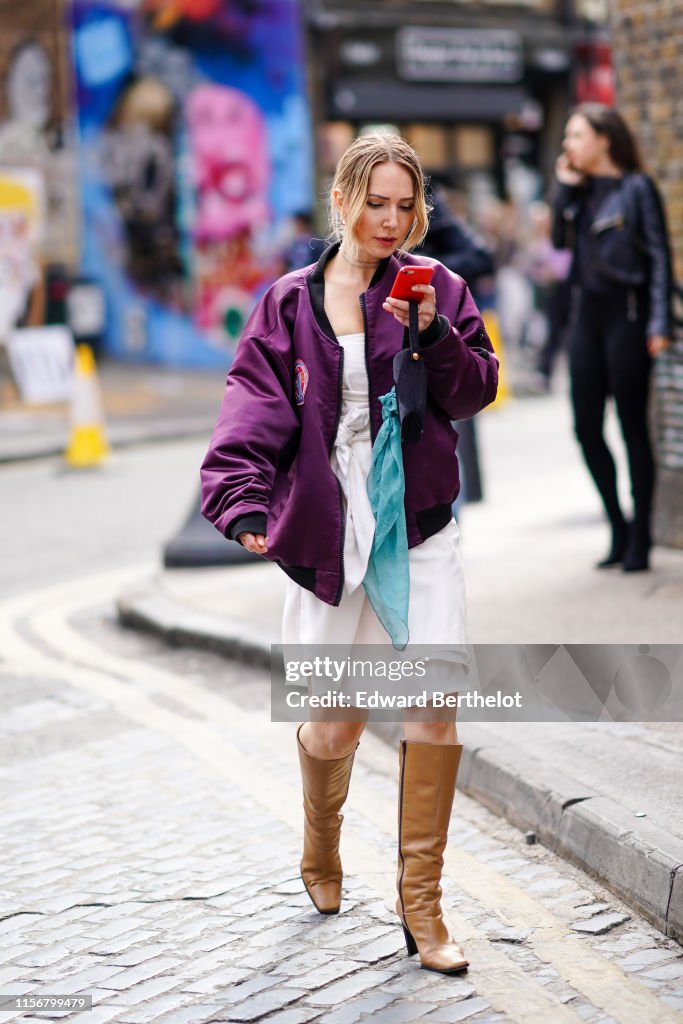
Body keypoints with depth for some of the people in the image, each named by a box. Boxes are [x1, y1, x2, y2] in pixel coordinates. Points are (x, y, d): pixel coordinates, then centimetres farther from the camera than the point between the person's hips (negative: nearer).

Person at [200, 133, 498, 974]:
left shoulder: (435, 289, 3)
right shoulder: (290, 305, 1)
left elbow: (475, 391, 0)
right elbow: (254, 414, -7)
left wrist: (434, 333, -18)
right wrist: (244, 504, -21)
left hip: (419, 526, 0)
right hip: (328, 528, 0)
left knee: (435, 704, -11)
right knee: (334, 723, 8)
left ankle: (420, 899, 3)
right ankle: (321, 854, 41)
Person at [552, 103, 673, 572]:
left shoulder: (637, 187, -6)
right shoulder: (582, 190, 12)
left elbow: (659, 255, -8)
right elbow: (560, 239, 4)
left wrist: (659, 323, -15)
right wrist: (566, 186, 0)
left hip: (626, 313, -7)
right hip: (588, 312, 7)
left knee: (633, 427, -2)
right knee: (587, 428, 6)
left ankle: (640, 540, 6)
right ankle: (620, 530, 18)